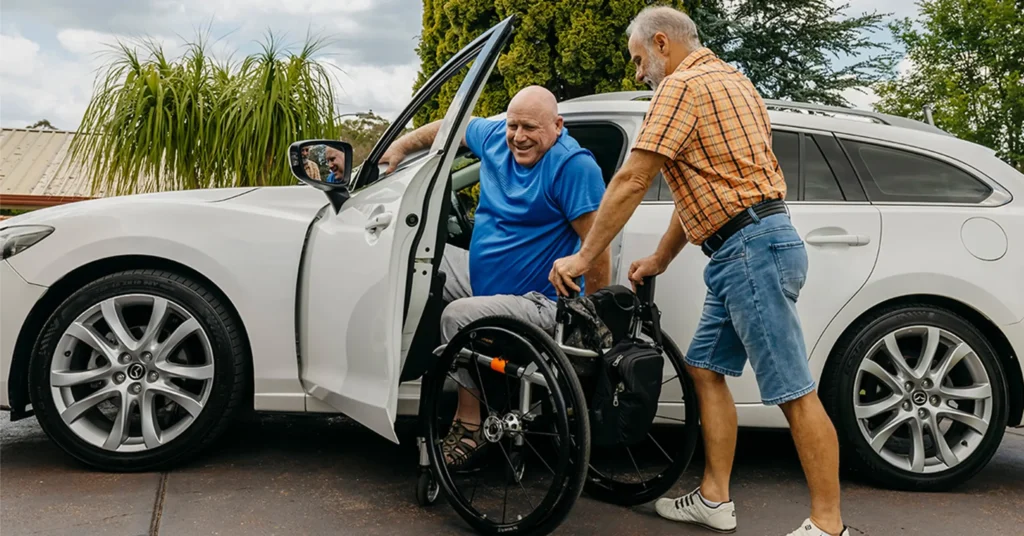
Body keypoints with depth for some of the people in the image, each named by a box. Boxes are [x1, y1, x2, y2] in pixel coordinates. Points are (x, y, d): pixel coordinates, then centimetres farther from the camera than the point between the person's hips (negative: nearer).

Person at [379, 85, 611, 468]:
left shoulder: (573, 165, -23)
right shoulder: (495, 136, 0)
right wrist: (401, 146, 12)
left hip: (539, 303, -9)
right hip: (480, 274, 9)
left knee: (459, 317, -30)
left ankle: (470, 425, -12)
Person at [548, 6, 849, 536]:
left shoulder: (683, 85, -8)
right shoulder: (724, 78, 23)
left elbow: (630, 181, -13)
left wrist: (583, 257, -6)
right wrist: (658, 261, 23)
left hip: (751, 247, -11)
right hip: (748, 248, 11)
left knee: (793, 390, -5)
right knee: (706, 367, 13)